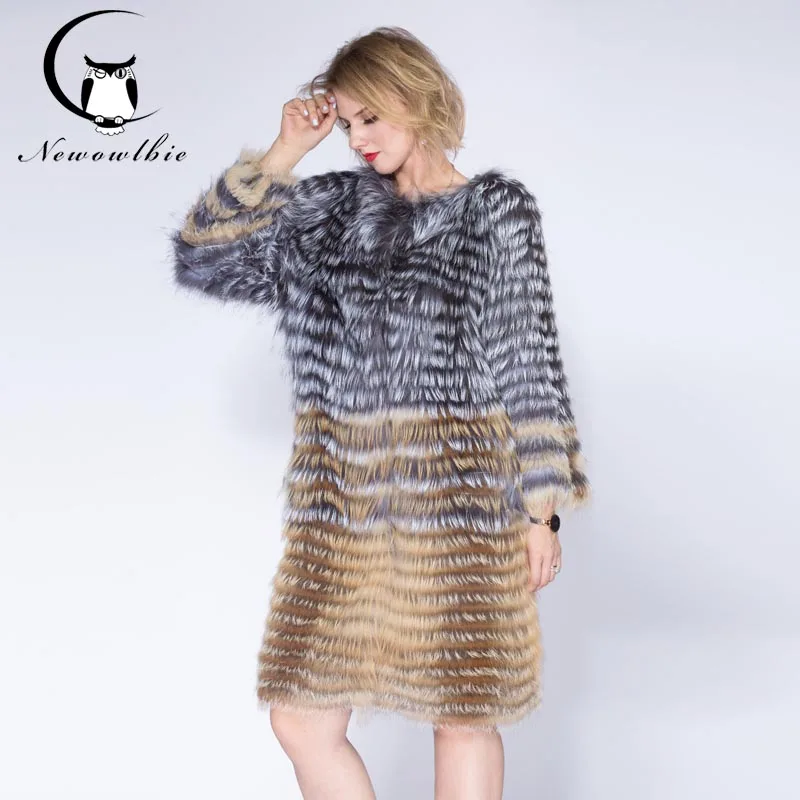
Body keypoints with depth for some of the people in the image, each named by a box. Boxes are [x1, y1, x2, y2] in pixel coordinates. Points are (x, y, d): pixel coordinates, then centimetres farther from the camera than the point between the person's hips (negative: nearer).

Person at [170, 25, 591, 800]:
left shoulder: (496, 210, 1)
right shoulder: (331, 207, 10)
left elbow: (530, 364, -2)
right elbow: (204, 259, 6)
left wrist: (542, 507, -5)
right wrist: (281, 155, 1)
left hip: (456, 497, -4)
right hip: (339, 502, 4)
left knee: (460, 715, 8)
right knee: (301, 721, 9)